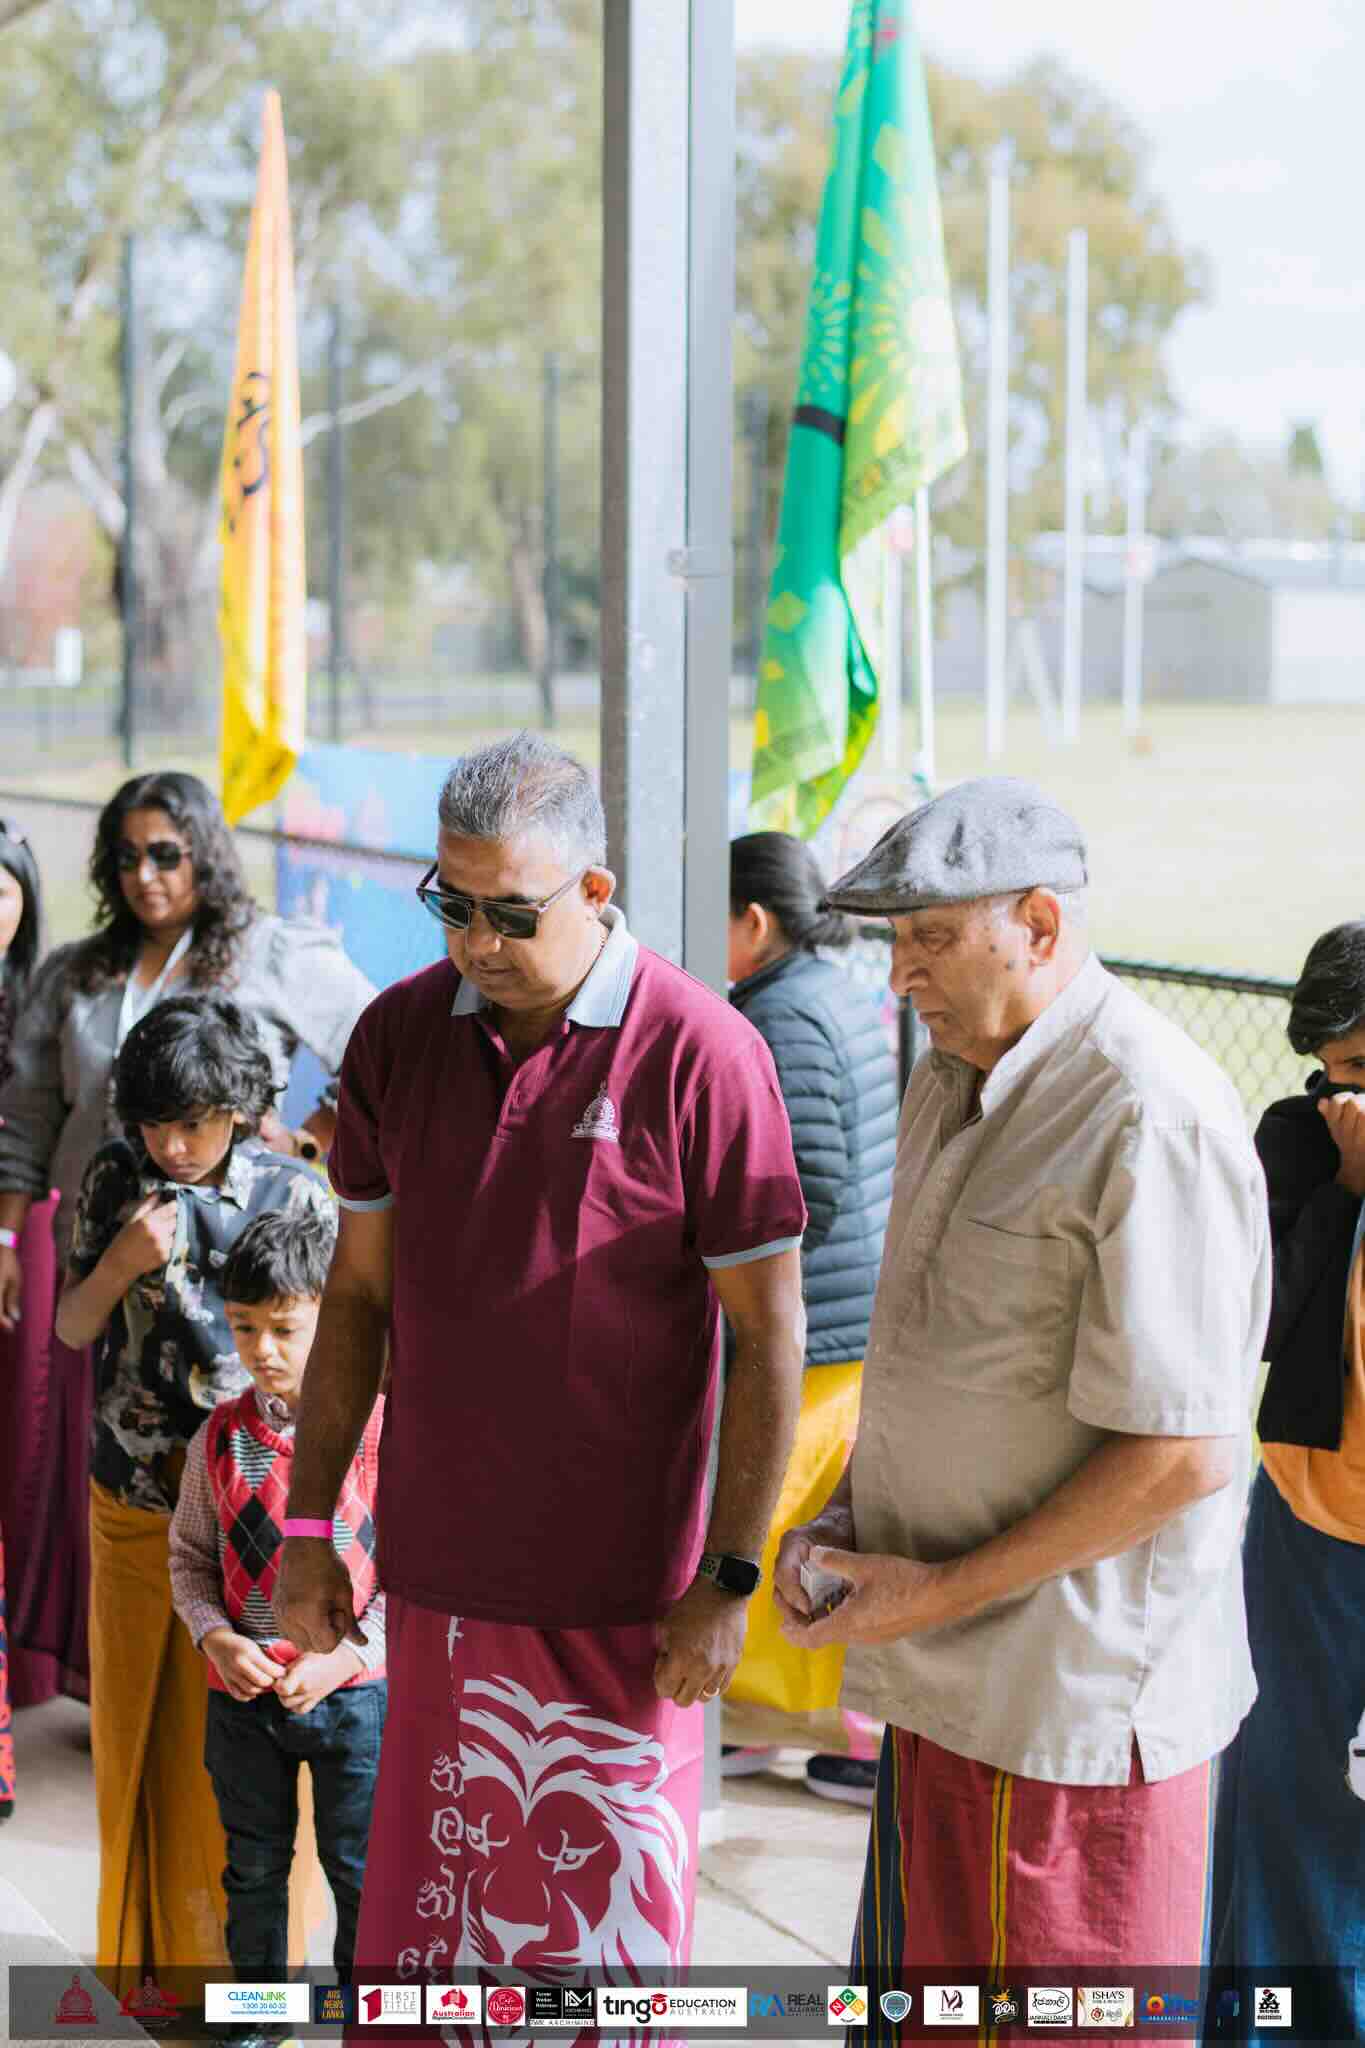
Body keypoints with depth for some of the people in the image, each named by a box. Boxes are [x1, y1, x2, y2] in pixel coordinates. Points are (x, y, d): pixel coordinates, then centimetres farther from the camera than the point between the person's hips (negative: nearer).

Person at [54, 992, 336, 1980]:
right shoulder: (116, 1177, -3)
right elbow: (71, 1328, 3)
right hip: (130, 1501, 3)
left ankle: (230, 1945, 18)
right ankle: (140, 1943, 33)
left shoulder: (298, 1197, -11)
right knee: (132, 1730, 15)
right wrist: (121, 1263, -15)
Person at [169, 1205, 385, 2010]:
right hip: (243, 1693, 3)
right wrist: (216, 1637, -10)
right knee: (255, 1868, 16)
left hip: (353, 1692, -3)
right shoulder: (221, 1438, -1)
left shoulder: (382, 1432, -11)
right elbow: (191, 1557, 8)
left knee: (360, 1870, 9)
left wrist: (351, 1655, -16)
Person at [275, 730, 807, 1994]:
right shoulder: (399, 1036, 3)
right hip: (441, 1570, 4)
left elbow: (767, 1333, -8)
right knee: (423, 1913, 10)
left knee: (607, 1912, 6)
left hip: (619, 1586, -4)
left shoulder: (700, 1054, -12)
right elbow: (359, 1292, 11)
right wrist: (307, 1526, 10)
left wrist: (729, 1577, -10)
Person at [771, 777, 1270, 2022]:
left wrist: (945, 1590, -17)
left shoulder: (1152, 1123, -20)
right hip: (955, 1682, 9)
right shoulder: (957, 1081, 10)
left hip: (1076, 1700, -9)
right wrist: (845, 1517, 6)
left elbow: (1182, 1453, -23)